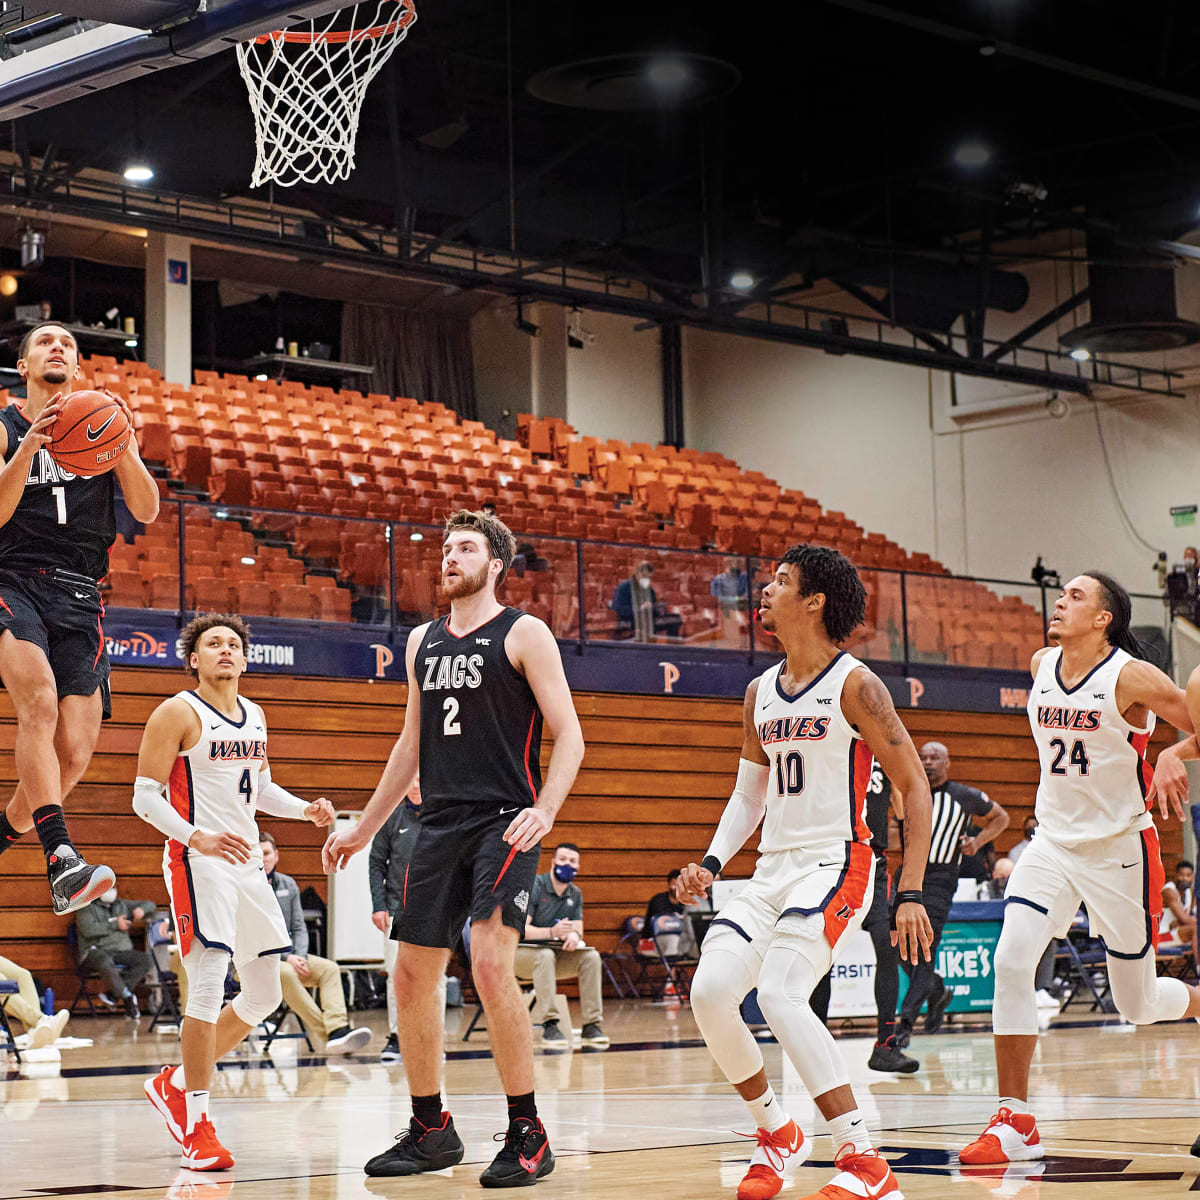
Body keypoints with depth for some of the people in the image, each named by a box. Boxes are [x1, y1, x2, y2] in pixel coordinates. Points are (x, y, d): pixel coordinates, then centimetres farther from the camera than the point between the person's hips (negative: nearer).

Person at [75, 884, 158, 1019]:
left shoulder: (122, 906, 23)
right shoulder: (88, 908, 7)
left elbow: (150, 905, 26)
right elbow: (87, 929, -12)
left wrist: (141, 909, 1)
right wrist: (115, 925, -10)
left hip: (121, 952, 5)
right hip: (95, 951, -5)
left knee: (147, 960, -23)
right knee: (105, 961, -42)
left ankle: (113, 994, -25)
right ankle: (127, 997, -26)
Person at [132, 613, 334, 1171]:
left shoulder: (254, 716, 14)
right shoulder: (178, 713, -8)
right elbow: (144, 796, -12)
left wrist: (306, 809, 7)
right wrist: (197, 838, -26)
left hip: (247, 861, 8)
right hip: (198, 862, -8)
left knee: (264, 994, 10)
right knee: (208, 986, -16)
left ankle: (175, 1083, 25)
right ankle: (196, 1125, -6)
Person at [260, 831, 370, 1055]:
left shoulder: (288, 885, 12)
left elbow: (299, 928, 13)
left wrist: (300, 956, -7)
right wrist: (285, 958, -18)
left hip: (286, 955, 6)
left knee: (329, 968, -17)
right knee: (285, 973, -36)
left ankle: (338, 1031, -37)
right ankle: (326, 1032, -37)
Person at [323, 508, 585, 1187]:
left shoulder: (524, 634, -3)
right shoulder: (423, 642, 16)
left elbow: (569, 735, -7)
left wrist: (544, 812, -22)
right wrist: (364, 829, 24)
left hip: (505, 822, -7)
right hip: (440, 823, 7)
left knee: (491, 965, -21)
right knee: (413, 973, 6)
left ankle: (529, 1134, -10)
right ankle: (431, 1131, 20)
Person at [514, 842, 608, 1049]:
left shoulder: (575, 894, 9)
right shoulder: (534, 886, -12)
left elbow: (577, 930, 4)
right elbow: (521, 929, -21)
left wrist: (574, 935, -23)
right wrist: (552, 932, -38)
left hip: (558, 956, 6)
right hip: (522, 953, -5)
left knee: (591, 957, -20)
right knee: (545, 955, -39)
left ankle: (592, 1025, -24)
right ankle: (549, 1026, -44)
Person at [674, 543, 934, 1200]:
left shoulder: (854, 685, -8)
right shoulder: (760, 692, 13)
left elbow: (915, 786, -8)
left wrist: (911, 894, -15)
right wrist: (711, 863, 5)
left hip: (836, 864, -7)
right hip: (772, 869, 7)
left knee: (780, 993, -26)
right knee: (709, 991, -9)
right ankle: (776, 1134, 14)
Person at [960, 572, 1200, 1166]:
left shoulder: (1132, 677, -15)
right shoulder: (1041, 665, 3)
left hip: (1121, 849, -4)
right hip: (1054, 842, 4)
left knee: (1138, 1005, 6)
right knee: (1011, 960, -18)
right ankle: (1015, 1122, -13)